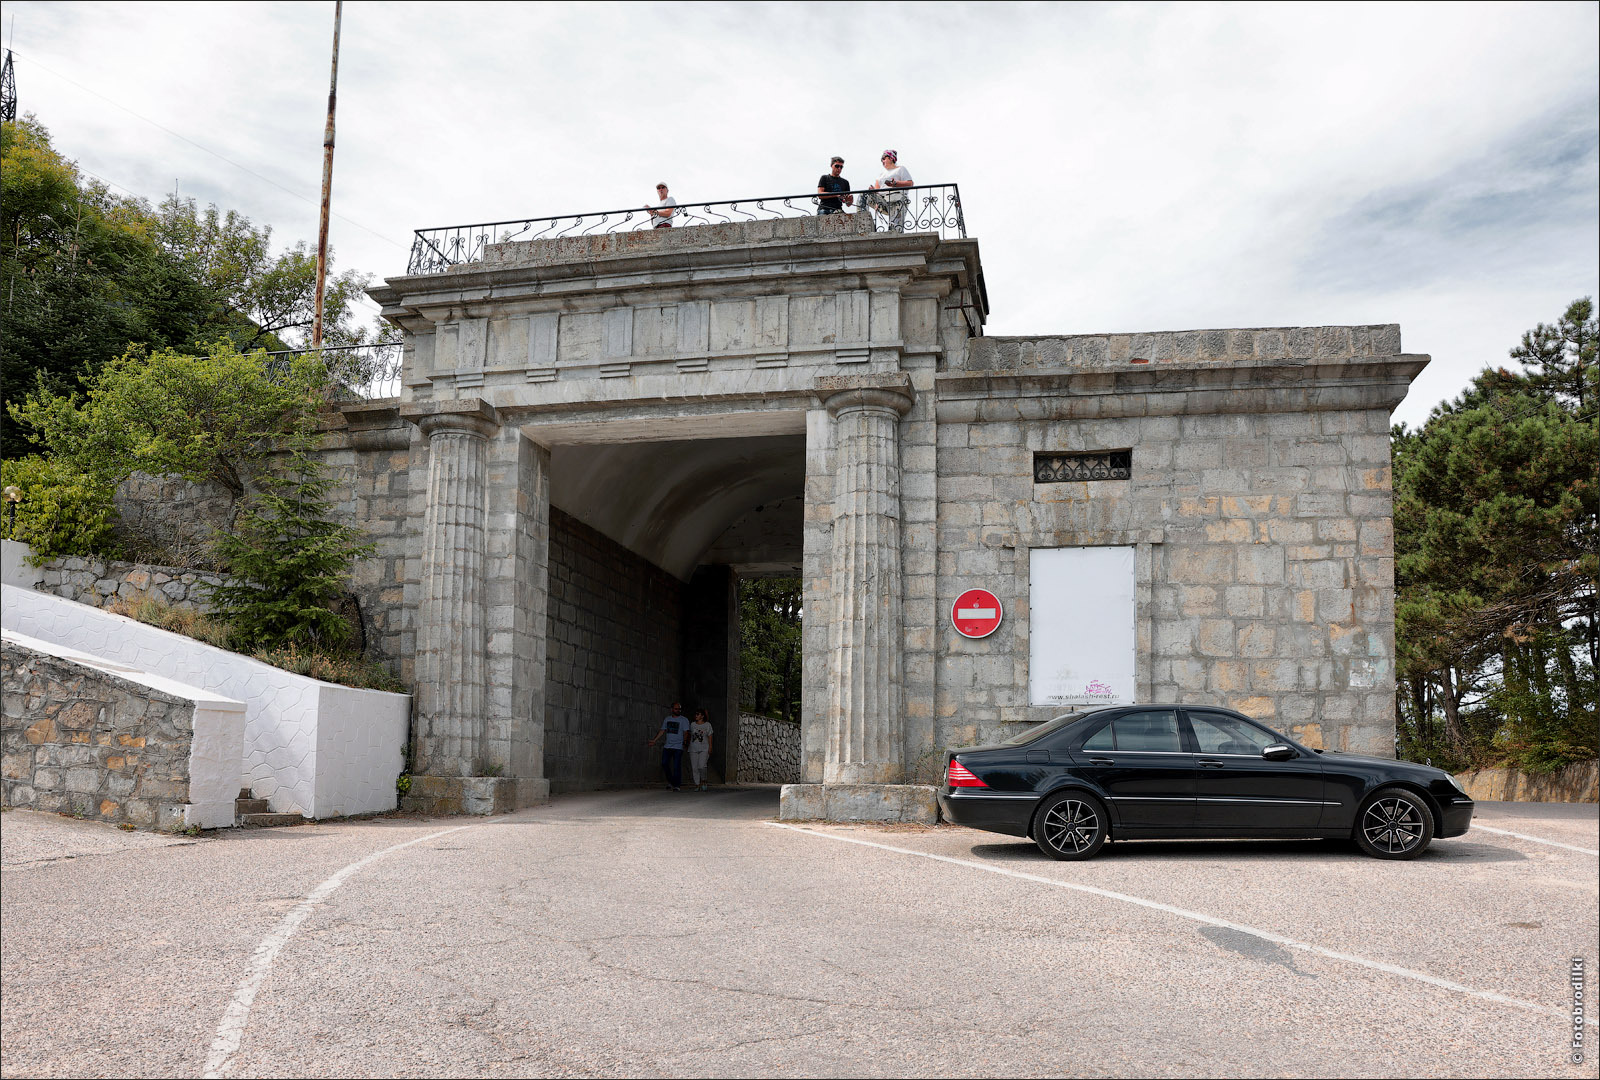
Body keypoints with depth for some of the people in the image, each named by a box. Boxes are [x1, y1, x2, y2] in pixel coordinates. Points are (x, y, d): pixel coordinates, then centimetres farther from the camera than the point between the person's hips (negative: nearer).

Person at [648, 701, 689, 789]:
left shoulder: (684, 720, 0)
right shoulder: (667, 719, 15)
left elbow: (686, 732, -10)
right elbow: (662, 731, 20)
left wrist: (685, 740, -26)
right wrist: (654, 741, 16)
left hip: (678, 747, -5)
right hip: (667, 746, 5)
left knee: (676, 766, -8)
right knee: (664, 764, 1)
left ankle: (677, 785, -1)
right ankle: (671, 781, 18)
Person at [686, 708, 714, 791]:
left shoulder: (707, 725, 2)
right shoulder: (692, 725, 10)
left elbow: (710, 737, 2)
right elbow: (690, 736, 17)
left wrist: (710, 748, -6)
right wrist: (688, 746, 16)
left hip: (704, 749, -3)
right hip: (693, 749, 3)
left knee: (701, 766, -19)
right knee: (694, 768, -2)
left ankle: (703, 781, 1)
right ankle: (697, 785, 4)